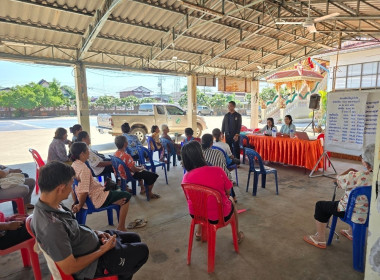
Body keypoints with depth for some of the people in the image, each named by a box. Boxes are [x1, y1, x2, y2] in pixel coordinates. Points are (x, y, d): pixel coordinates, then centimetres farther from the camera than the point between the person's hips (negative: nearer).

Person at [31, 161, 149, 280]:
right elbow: (69, 268, -29)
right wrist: (103, 250, -18)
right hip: (91, 264, -8)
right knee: (142, 250, 6)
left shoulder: (53, 204, -8)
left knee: (134, 238, 21)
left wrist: (95, 232, -2)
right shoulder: (51, 226, -36)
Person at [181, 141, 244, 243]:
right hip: (219, 216, -2)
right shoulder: (217, 171, -25)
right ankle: (237, 235, 46)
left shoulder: (186, 177, -17)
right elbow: (228, 192, -8)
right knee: (232, 203, 30)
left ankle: (199, 233, 44)